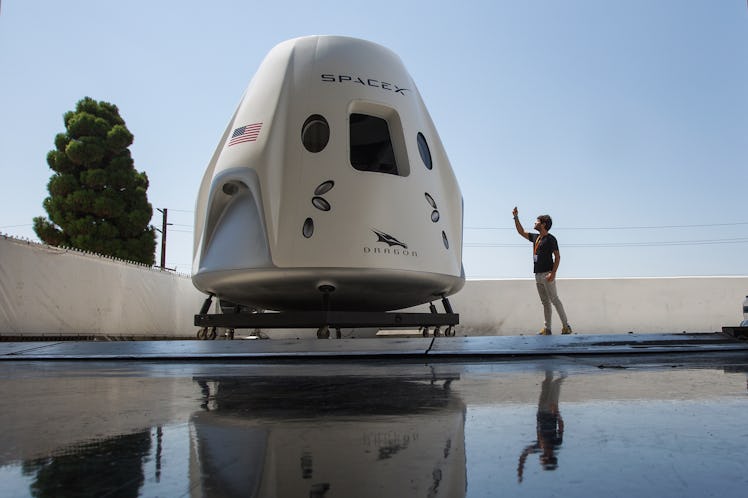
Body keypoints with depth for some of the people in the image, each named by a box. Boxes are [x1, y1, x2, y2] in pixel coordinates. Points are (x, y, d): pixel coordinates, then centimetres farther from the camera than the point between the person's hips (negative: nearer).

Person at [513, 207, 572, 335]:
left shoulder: (550, 239, -7)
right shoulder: (535, 237, 16)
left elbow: (557, 256, -11)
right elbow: (521, 232, 27)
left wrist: (553, 273, -21)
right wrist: (516, 217, 21)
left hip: (547, 274, -8)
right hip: (538, 275, 8)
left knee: (554, 300, -10)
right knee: (545, 302, 7)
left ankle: (566, 326, -7)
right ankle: (547, 328, 9)